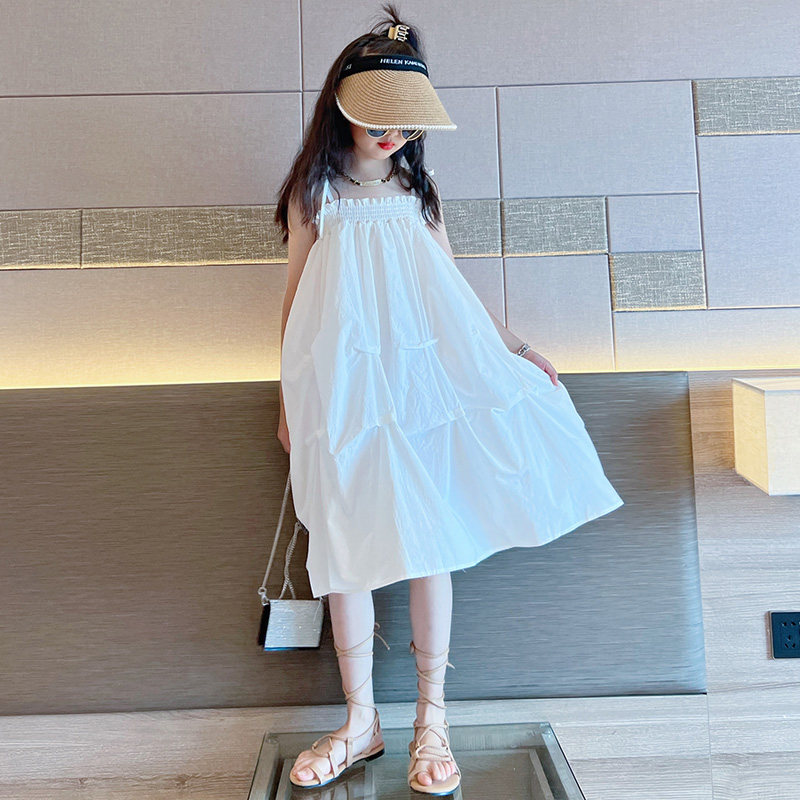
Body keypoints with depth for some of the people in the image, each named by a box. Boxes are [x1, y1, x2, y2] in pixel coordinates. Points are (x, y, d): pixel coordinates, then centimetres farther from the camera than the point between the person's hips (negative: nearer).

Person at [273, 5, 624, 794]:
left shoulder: (416, 193, 13)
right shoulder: (314, 194, 8)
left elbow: (454, 285, 18)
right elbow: (295, 298, 8)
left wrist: (516, 347, 12)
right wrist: (289, 400, 6)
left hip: (425, 378, 2)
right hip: (342, 388, -1)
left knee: (429, 541, 1)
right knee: (347, 547, 2)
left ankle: (431, 720, 16)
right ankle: (359, 721, 18)